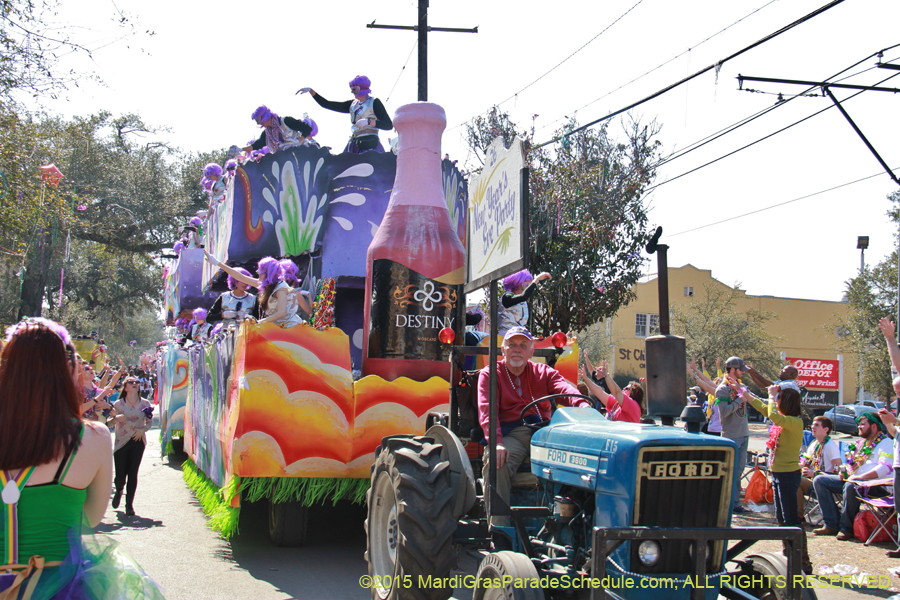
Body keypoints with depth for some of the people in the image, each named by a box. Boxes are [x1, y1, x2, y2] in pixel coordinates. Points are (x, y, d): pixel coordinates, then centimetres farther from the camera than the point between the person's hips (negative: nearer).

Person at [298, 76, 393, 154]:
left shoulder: (374, 102, 2)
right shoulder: (352, 104, 20)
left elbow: (389, 125, -9)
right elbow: (327, 104, 22)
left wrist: (368, 121, -20)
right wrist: (311, 91, 16)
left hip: (369, 146, -6)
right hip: (353, 146, 6)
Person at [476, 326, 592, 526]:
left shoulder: (544, 372, 19)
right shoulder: (489, 374, 11)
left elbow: (565, 389, -2)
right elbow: (486, 410, -5)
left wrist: (583, 405, -27)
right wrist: (495, 442, -24)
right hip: (511, 433, -2)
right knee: (496, 464, -34)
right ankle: (499, 526, -29)